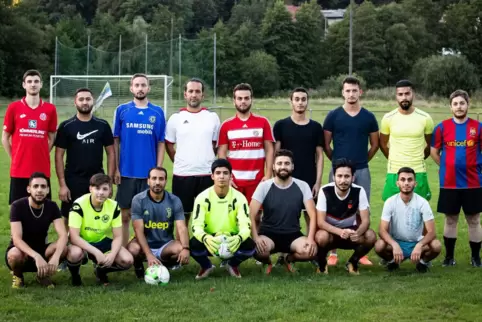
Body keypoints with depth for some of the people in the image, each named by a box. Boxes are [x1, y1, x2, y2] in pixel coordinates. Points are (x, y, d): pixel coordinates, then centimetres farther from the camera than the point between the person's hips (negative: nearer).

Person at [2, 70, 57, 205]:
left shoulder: (50, 109, 3)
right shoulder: (14, 108, 0)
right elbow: (5, 138, 7)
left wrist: (41, 156, 7)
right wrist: (15, 158, 5)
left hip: (42, 170, 1)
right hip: (19, 170, -1)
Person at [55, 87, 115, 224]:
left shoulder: (103, 125, 4)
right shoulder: (66, 126, -1)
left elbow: (111, 153, 7)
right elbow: (59, 156, -1)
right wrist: (62, 184, -8)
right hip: (73, 181, -1)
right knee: (69, 220, 1)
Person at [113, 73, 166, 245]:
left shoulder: (158, 112, 4)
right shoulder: (122, 110, 3)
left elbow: (161, 144, 5)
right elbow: (115, 141, 5)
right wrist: (116, 169, -1)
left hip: (149, 173, 0)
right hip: (126, 172, 0)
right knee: (125, 215, 6)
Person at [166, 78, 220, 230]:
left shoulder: (212, 117, 5)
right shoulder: (176, 118, 3)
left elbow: (216, 145, 12)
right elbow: (169, 145, 9)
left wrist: (207, 161, 8)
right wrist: (180, 163, 6)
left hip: (207, 174, 1)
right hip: (182, 175, 0)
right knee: (183, 216, 7)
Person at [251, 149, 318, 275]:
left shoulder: (302, 186, -3)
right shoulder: (264, 186, -7)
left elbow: (312, 214, -6)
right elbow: (251, 215, -10)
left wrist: (311, 239, -21)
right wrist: (256, 237, -27)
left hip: (293, 235, 2)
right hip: (269, 234, -2)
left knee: (310, 251, -29)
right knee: (258, 249, -36)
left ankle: (288, 258, 8)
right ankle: (266, 262, 5)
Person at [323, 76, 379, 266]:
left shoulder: (368, 117, 5)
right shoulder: (333, 116, 0)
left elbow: (375, 144, 14)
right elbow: (326, 144, 5)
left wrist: (362, 160, 11)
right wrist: (337, 160, 7)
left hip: (362, 171, 2)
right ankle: (333, 253, 6)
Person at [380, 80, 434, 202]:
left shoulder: (425, 118, -2)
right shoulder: (388, 118, -1)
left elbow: (430, 144, 12)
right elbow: (383, 144, 12)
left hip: (418, 172, 0)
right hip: (394, 172, 0)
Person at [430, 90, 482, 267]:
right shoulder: (442, 127, 0)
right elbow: (434, 151, 9)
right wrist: (447, 167, 6)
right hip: (449, 183, 0)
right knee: (450, 220, 9)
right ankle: (449, 256, 20)